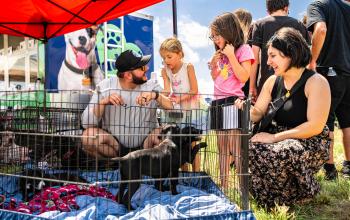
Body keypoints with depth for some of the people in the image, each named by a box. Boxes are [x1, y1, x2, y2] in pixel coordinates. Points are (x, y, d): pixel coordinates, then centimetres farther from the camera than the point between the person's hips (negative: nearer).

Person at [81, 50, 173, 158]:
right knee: (88, 135, -26)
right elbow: (86, 123, -12)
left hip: (145, 144, 0)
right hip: (113, 146, 0)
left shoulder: (151, 86, -5)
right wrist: (103, 102, -29)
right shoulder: (105, 86, -7)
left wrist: (156, 95, -33)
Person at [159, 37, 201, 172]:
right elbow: (166, 90, -11)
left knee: (192, 142, -4)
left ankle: (196, 173, 3)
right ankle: (184, 174, 19)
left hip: (190, 107, -5)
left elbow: (194, 91, -15)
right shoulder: (165, 71, -1)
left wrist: (180, 99, -26)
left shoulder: (188, 67, -13)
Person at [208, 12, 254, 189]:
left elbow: (243, 77, -14)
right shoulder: (221, 52, 17)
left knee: (235, 148, -9)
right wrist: (214, 64, 7)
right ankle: (224, 186, 20)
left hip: (233, 102, -8)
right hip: (218, 102, 8)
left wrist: (231, 55, -13)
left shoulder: (243, 49, -3)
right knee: (222, 149, 12)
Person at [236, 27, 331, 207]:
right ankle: (269, 197, 1)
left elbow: (315, 126, -19)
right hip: (280, 137, 6)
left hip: (311, 143, -5)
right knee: (248, 148, -22)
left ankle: (300, 193, -3)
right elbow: (257, 114, 9)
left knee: (280, 154, -35)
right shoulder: (273, 81, 6)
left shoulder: (316, 82, -14)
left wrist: (274, 137, -21)